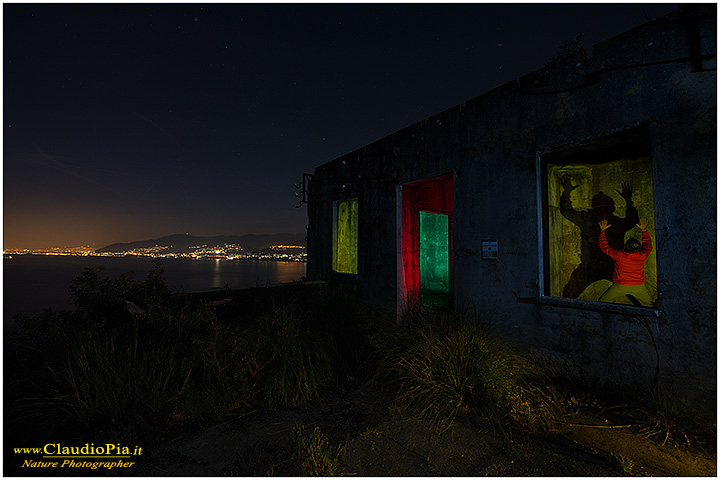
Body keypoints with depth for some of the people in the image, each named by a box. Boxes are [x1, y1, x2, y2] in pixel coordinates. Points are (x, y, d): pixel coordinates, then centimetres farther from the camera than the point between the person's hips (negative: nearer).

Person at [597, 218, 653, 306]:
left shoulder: (619, 255, -18)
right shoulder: (642, 256, -9)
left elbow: (603, 246, -3)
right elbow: (648, 245, 14)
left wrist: (602, 230, 5)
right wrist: (644, 230, 21)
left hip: (621, 286, -3)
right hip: (638, 286, 3)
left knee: (603, 301, 8)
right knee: (648, 304, 26)